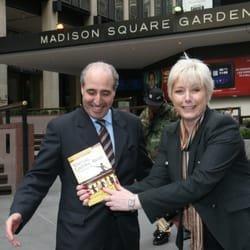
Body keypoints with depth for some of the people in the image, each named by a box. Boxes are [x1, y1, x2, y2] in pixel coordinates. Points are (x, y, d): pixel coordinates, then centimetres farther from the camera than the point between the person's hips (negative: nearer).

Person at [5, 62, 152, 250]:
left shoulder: (132, 124, 3)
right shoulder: (60, 128, -6)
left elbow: (145, 171, 11)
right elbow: (40, 176, -7)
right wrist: (18, 212, -21)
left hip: (124, 229, 3)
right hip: (79, 233, -3)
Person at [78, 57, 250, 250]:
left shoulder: (224, 127, -18)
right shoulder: (170, 133, 2)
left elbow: (199, 183, -26)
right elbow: (156, 180, -5)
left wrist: (136, 201, -26)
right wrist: (110, 193, -21)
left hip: (234, 231, -5)